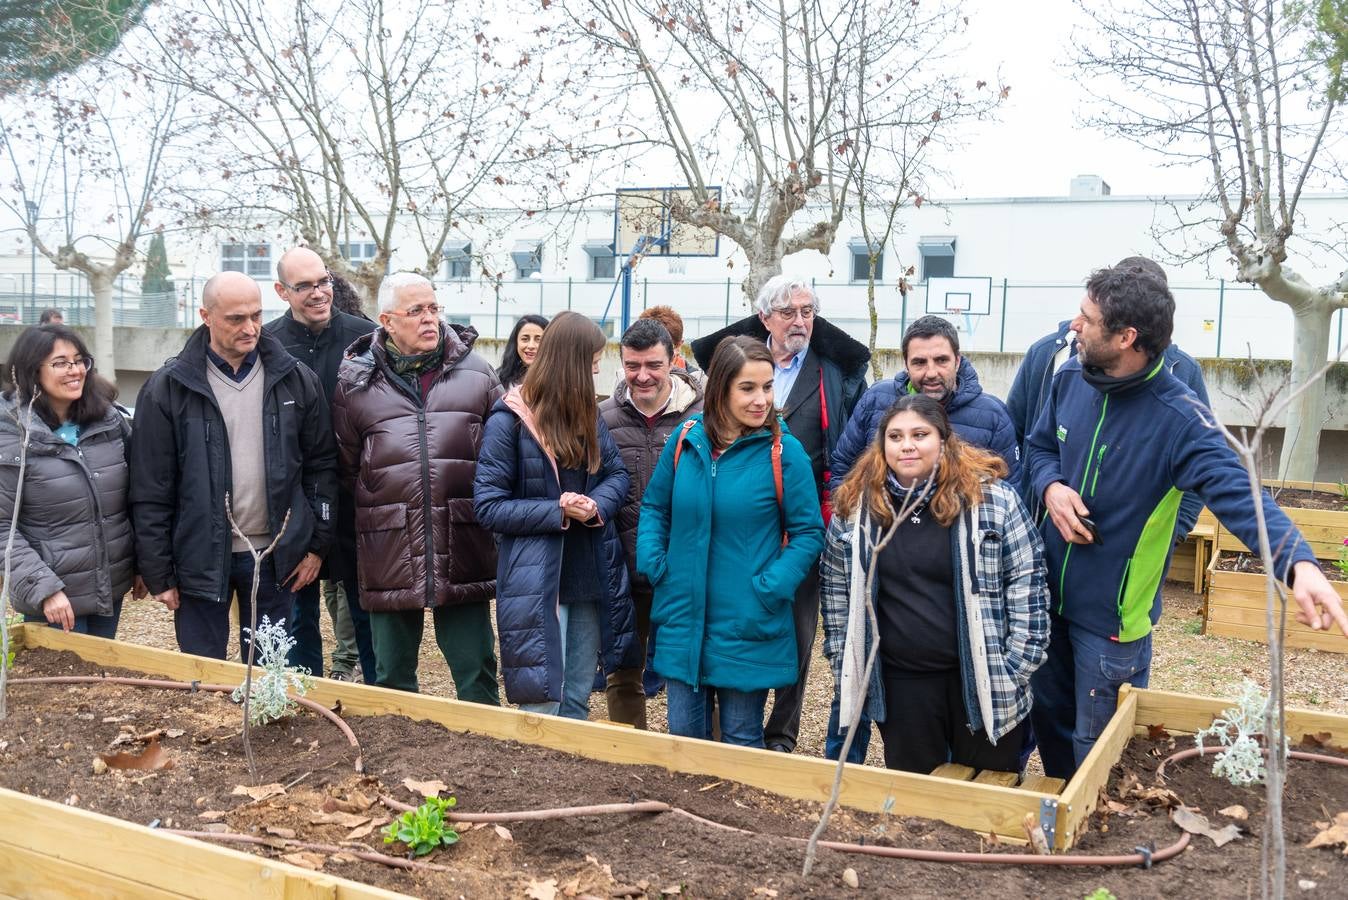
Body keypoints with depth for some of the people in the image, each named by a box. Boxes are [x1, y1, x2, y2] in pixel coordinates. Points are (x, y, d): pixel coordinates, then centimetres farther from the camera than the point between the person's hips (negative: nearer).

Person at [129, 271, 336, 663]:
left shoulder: (296, 380, 1)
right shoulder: (168, 388, -5)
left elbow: (321, 466, 6)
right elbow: (151, 491, -3)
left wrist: (317, 544, 2)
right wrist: (158, 574, -4)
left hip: (275, 556, 2)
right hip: (201, 557, -2)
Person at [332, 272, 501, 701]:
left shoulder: (476, 373, 3)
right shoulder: (355, 382, 2)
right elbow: (344, 468, 10)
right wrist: (377, 511, 8)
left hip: (462, 553, 0)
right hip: (389, 554, 0)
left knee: (476, 673, 7)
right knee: (392, 678, 13)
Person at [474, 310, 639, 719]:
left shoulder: (588, 413, 8)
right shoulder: (510, 419, -12)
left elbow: (617, 474, 8)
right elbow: (489, 505, -13)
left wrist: (597, 505, -14)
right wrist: (557, 511, -22)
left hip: (591, 575, 6)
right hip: (537, 581, -6)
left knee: (577, 698, 16)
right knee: (542, 701, -3)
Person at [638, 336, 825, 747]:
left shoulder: (784, 451, -10)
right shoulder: (685, 440, 0)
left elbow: (808, 533, -5)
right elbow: (654, 506, 13)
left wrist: (771, 587, -15)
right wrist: (653, 564, -1)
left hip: (748, 629, -3)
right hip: (683, 621, 3)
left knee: (741, 743, 11)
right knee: (683, 737, 15)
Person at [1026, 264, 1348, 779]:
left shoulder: (1178, 419, -24)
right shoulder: (1069, 380, -6)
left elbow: (1237, 493, -33)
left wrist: (1298, 563, -50)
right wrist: (1051, 486, -14)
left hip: (1110, 614, -5)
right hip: (1046, 595, 6)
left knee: (1096, 751, 12)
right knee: (1048, 718, 25)